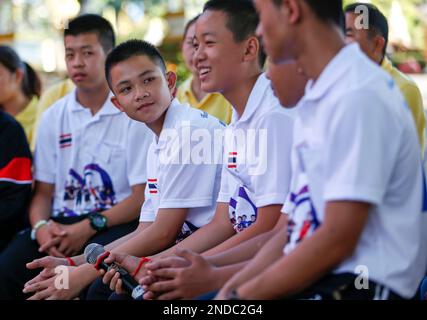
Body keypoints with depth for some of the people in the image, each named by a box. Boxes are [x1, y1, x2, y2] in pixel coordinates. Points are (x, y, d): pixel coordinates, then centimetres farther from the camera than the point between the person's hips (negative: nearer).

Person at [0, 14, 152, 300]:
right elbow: (43, 191, 14)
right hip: (61, 221, 4)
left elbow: (143, 196, -7)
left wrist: (89, 227, -16)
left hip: (115, 223, -4)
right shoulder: (53, 118, 14)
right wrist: (41, 226, -9)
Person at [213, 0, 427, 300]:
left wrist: (243, 294, -11)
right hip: (315, 282, 9)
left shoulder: (359, 97, -14)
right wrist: (230, 288, 3)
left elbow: (338, 239, -18)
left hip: (359, 286, -9)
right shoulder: (315, 102, 16)